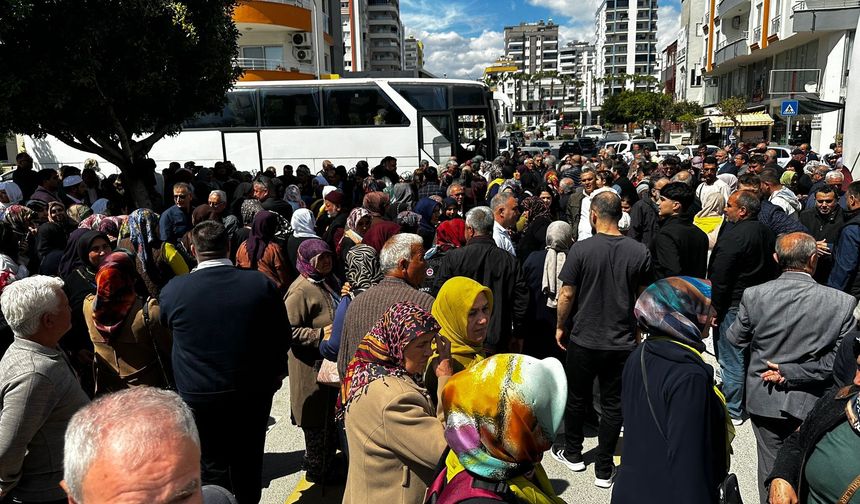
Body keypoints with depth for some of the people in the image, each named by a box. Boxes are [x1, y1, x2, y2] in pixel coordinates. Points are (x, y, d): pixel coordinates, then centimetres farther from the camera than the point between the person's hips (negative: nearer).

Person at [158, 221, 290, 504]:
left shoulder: (173, 290, -15)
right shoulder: (261, 284, -13)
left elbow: (165, 328, 6)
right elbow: (282, 335, -3)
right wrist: (276, 371, 12)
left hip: (199, 396, -1)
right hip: (254, 392, 1)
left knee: (213, 467, 16)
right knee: (248, 461, 19)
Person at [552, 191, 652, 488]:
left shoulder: (581, 249, -15)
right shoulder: (640, 252, -6)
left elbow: (567, 295, -10)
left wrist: (560, 327, 5)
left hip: (584, 340, -1)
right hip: (623, 342, 2)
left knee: (577, 399, 17)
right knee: (613, 404, 11)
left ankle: (572, 453, 34)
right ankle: (604, 469, 20)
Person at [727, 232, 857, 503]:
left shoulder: (753, 295, -17)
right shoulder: (842, 303, -19)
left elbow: (736, 339, -3)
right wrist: (793, 372, -11)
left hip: (765, 399, 1)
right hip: (811, 402, 0)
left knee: (770, 466, 18)